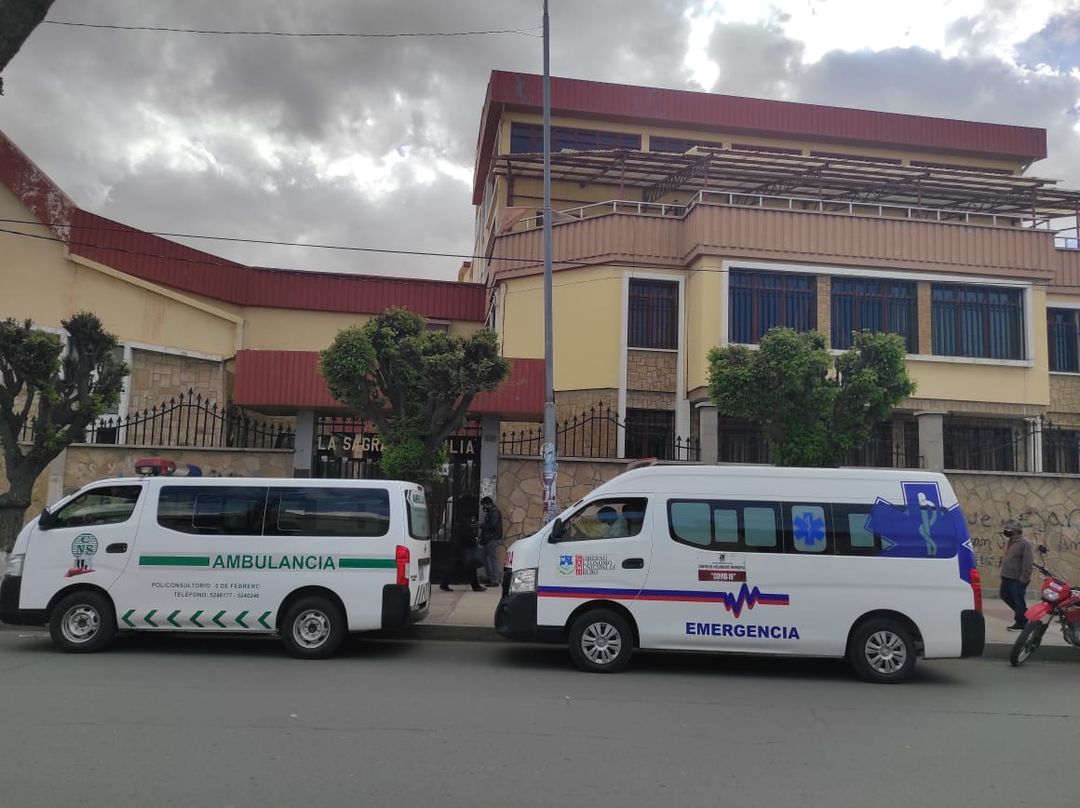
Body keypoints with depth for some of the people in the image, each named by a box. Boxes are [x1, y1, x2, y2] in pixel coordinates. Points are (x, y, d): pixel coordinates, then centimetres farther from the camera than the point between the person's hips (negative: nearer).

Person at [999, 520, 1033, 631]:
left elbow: (1028, 562, -21)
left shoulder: (1024, 543, -18)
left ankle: (1020, 622, 13)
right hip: (1007, 577, 10)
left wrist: (1023, 578, -22)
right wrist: (1003, 573, 20)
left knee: (1018, 600, 1)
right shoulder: (1011, 542, 11)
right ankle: (1023, 612, 34)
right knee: (1004, 595, 18)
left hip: (1018, 579, -10)